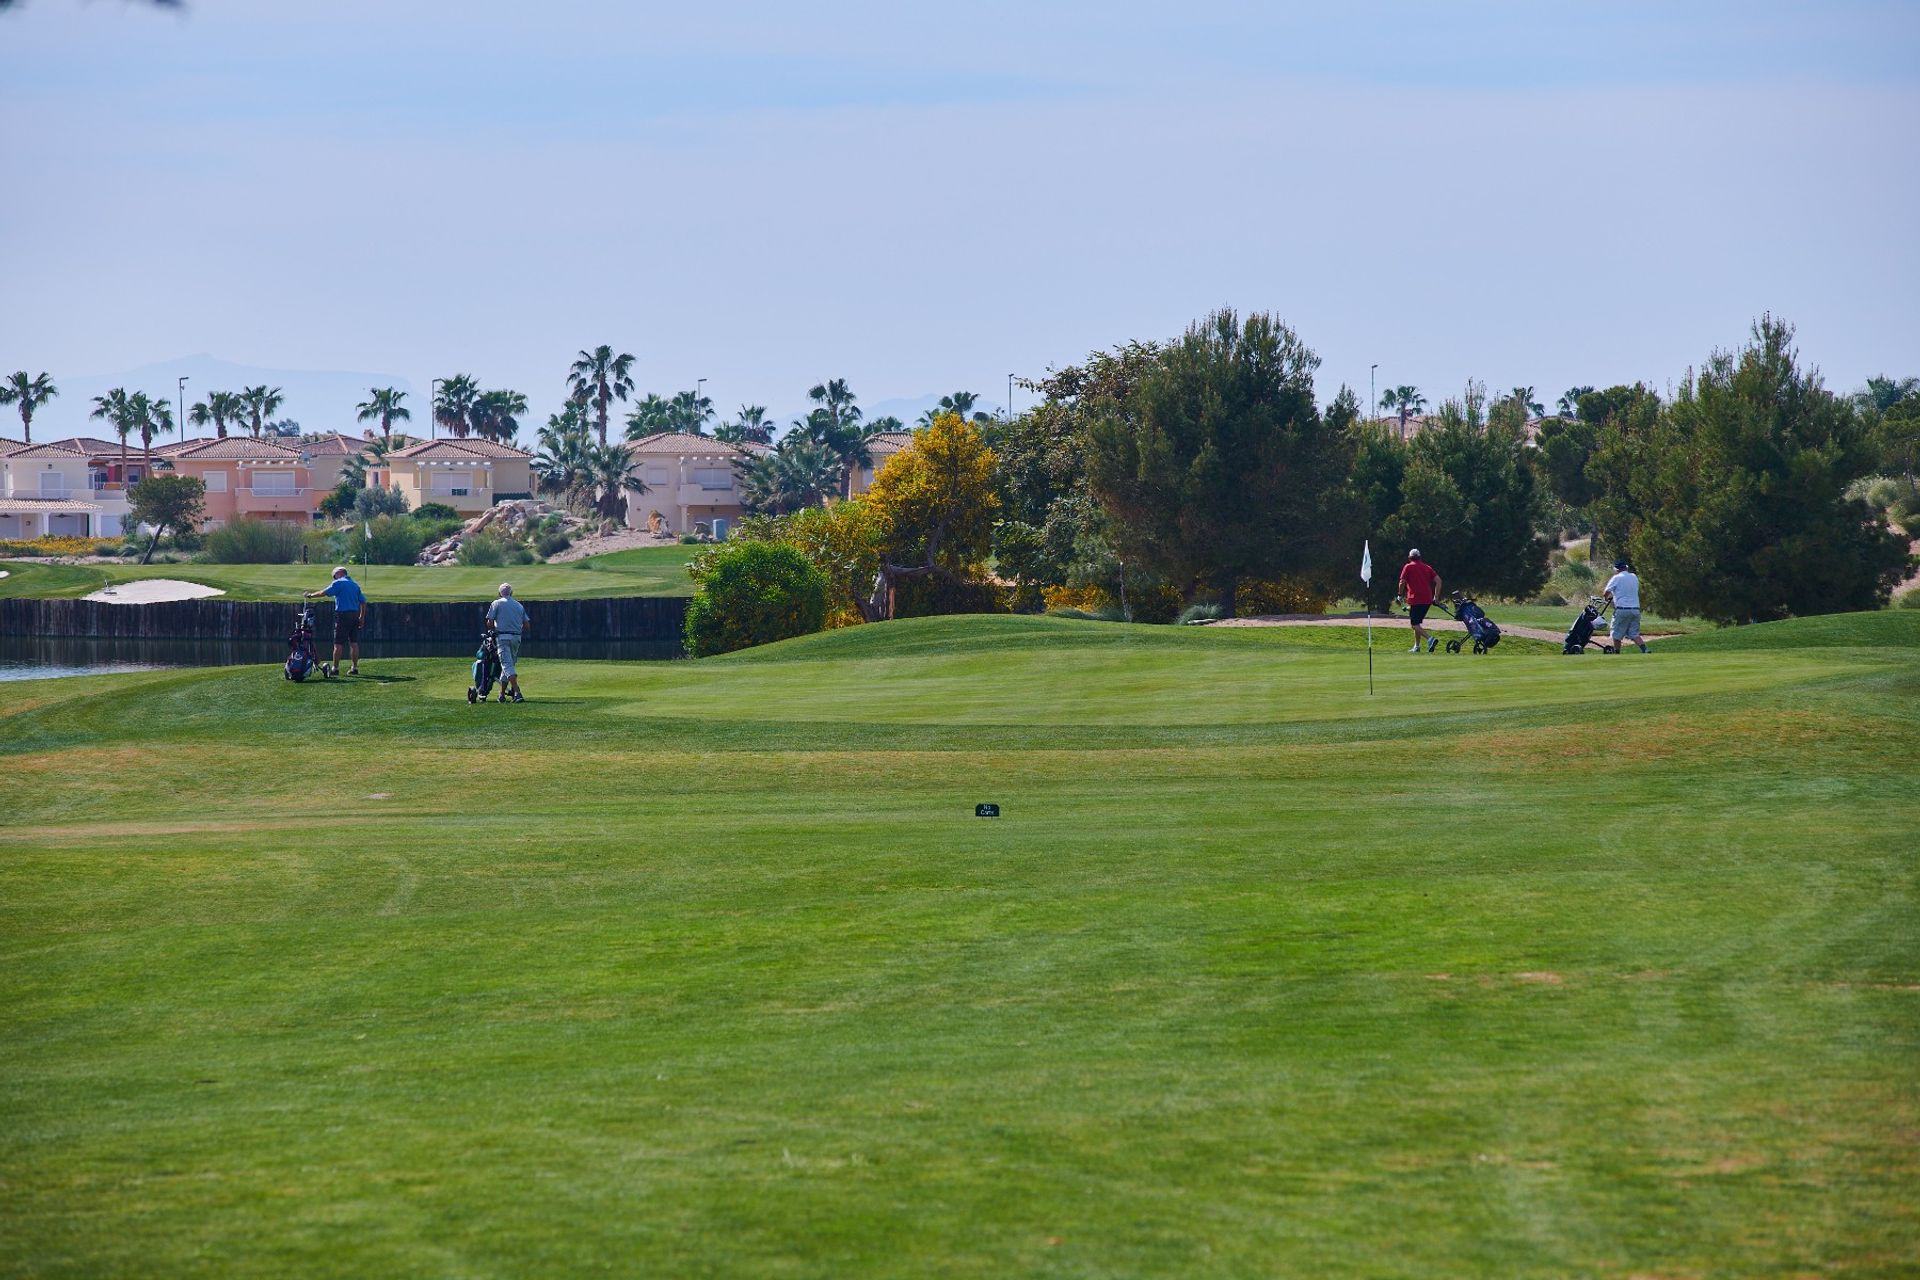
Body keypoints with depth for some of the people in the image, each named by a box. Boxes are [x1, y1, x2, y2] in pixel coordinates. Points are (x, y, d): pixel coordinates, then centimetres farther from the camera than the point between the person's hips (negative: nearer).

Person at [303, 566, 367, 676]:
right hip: (355, 615, 6)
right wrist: (362, 617, 19)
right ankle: (355, 667, 7)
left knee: (338, 644, -2)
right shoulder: (355, 584, 15)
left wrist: (310, 595, 1)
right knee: (354, 643, 7)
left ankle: (335, 668, 0)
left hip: (342, 614, -6)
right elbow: (363, 602, 14)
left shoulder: (338, 583, -5)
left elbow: (323, 593, -10)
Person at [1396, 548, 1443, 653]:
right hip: (1428, 600, 6)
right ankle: (1417, 646, 19)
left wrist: (1400, 595, 13)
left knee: (1415, 625, -7)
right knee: (1418, 623, 19)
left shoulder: (1408, 567, 3)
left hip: (1415, 600, -6)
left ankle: (1430, 639, -29)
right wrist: (1436, 596, 12)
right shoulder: (1427, 567, 16)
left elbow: (1402, 583, -2)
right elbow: (1438, 580, 8)